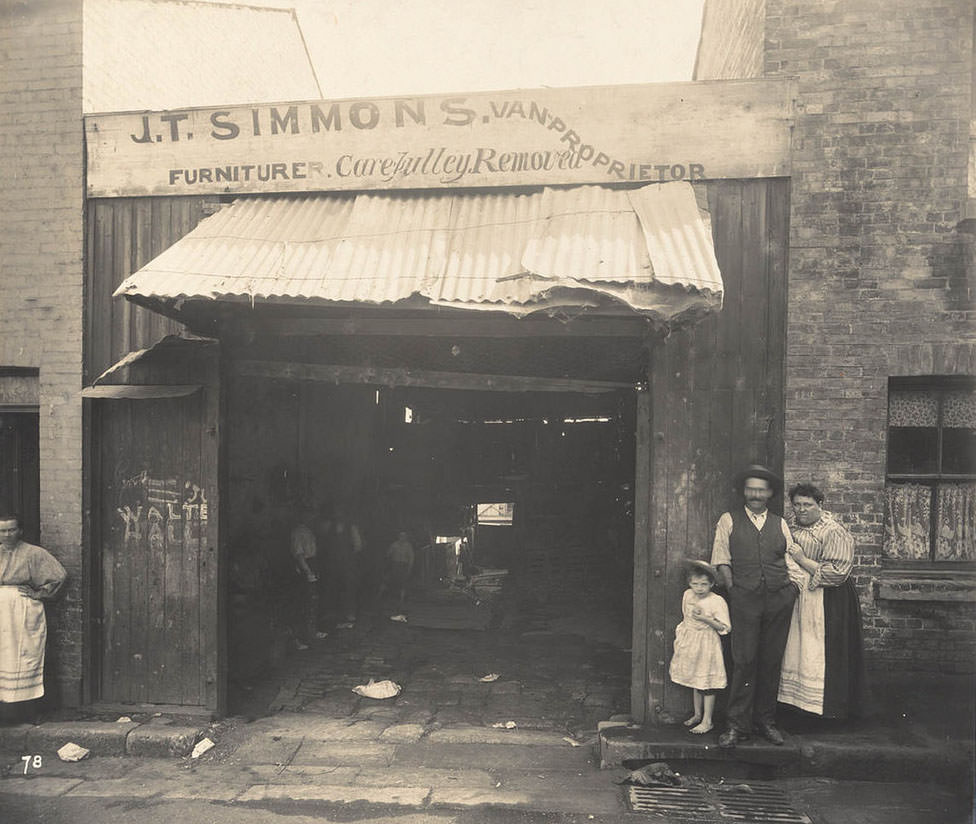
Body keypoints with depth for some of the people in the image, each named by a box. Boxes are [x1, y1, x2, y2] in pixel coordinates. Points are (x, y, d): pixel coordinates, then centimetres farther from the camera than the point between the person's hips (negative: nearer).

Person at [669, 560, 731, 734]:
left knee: (707, 683, 1)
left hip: (707, 644, -6)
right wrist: (681, 630, 11)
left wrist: (705, 618, -25)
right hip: (690, 643, 6)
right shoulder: (687, 595, 1)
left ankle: (707, 721, 12)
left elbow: (725, 628, -17)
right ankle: (697, 714, 32)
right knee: (694, 681, 17)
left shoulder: (717, 601, -17)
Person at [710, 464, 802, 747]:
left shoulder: (780, 524, 14)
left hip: (779, 599, 3)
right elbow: (722, 561, 4)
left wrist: (792, 590, 4)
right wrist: (734, 591, -2)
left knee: (772, 661, 7)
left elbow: (791, 561, 15)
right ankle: (738, 725, 3)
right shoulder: (729, 520, 6)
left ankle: (766, 721, 20)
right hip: (745, 598, -3)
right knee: (744, 661, -6)